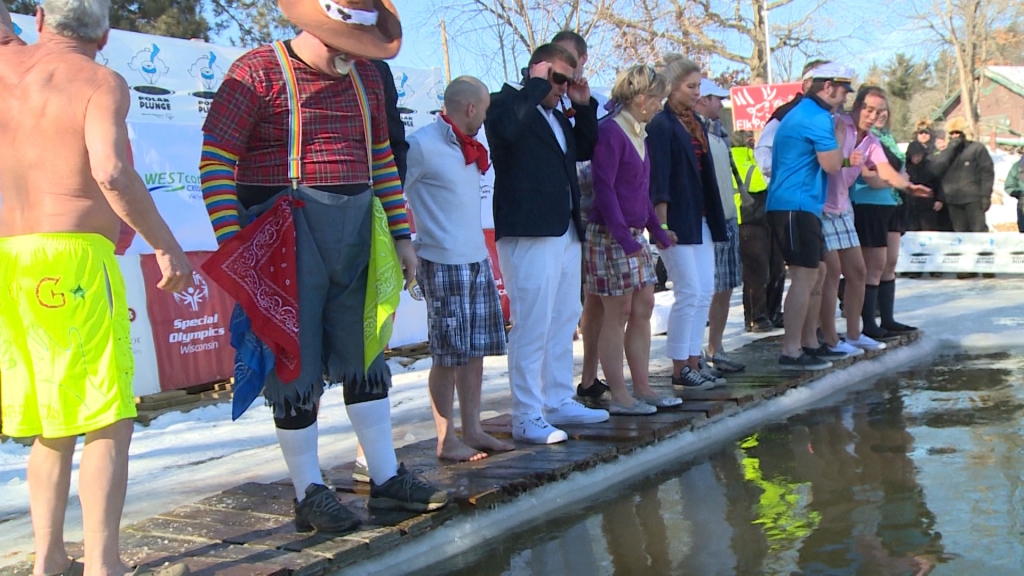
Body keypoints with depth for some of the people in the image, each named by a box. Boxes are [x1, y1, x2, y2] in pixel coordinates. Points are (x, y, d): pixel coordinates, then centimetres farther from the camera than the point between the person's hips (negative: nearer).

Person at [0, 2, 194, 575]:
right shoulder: (102, 83, -5)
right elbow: (112, 173, -18)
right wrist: (168, 245, -12)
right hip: (74, 256, -7)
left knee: (52, 425, 17)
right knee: (109, 422, -4)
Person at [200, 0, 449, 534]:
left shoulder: (365, 77, 10)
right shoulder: (257, 72, -8)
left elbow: (382, 160, 18)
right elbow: (215, 162, -11)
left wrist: (400, 234, 14)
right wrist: (232, 245, -17)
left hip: (356, 233, 6)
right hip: (285, 239, -6)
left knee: (365, 355, 11)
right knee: (296, 366, 1)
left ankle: (386, 478, 21)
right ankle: (308, 494, 13)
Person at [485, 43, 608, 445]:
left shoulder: (556, 117, 21)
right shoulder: (507, 104, -6)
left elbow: (585, 150, 27)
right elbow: (505, 127, -28)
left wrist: (584, 106, 15)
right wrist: (537, 85, -18)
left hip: (566, 233, 10)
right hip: (528, 234, -10)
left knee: (563, 323, 16)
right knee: (532, 327, -8)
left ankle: (559, 402, 26)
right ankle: (527, 417, -2)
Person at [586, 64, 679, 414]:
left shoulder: (637, 133, 14)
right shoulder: (610, 132, -14)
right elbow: (603, 188, -19)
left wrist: (657, 230, 20)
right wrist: (623, 236, -23)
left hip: (634, 235, 9)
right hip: (611, 236, -9)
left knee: (643, 310, 9)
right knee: (618, 314, -3)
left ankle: (642, 388, 17)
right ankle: (619, 396, 4)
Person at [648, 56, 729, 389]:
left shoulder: (695, 123, 16)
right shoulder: (661, 126, -9)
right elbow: (658, 179, -15)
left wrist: (715, 218, 14)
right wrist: (662, 224, -19)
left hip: (700, 220, 9)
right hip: (677, 220, -8)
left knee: (705, 292, 8)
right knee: (689, 293, -7)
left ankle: (693, 364, 15)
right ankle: (680, 369, 2)